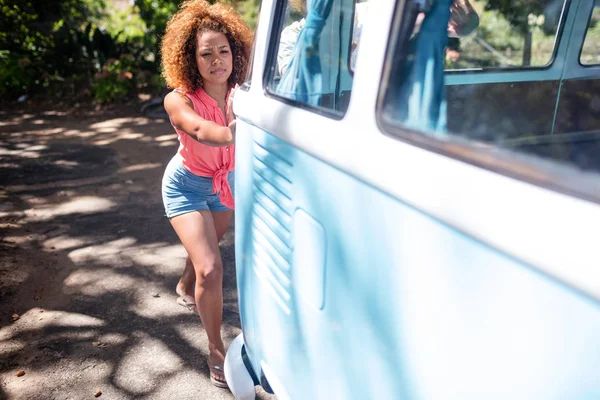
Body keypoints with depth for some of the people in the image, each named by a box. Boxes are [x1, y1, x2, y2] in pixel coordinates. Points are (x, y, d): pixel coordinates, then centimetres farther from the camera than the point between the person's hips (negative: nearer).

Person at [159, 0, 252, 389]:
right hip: (188, 186, -4)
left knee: (208, 248, 28)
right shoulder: (179, 100, -31)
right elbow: (201, 130, -52)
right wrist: (233, 134, -72)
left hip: (227, 183, 5)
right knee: (211, 268, -17)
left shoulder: (241, 94, -19)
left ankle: (187, 287, 62)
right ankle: (216, 350, 4)